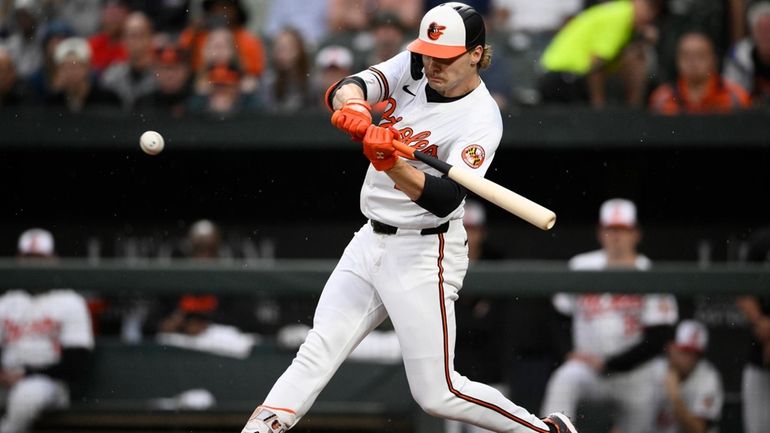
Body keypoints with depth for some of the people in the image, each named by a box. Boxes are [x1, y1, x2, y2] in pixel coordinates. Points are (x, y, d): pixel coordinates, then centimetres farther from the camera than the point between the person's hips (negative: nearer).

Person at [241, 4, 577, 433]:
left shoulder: (480, 120, -18)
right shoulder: (413, 67, 0)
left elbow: (444, 200, -29)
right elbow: (346, 90, -15)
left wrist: (392, 164, -45)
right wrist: (352, 106, -39)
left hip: (423, 254, -6)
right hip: (371, 239, 6)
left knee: (437, 393, -6)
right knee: (315, 355, 0)